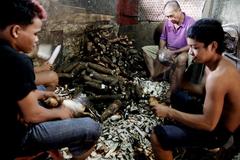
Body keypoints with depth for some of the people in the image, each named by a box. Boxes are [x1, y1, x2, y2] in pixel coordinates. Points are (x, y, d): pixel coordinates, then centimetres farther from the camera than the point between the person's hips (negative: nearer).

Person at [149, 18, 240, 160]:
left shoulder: (218, 76, -34)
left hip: (219, 130, -10)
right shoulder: (214, 63, -3)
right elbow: (204, 89, 13)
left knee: (157, 136, -18)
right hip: (213, 115, 10)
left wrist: (169, 112, -28)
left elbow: (209, 124, -32)